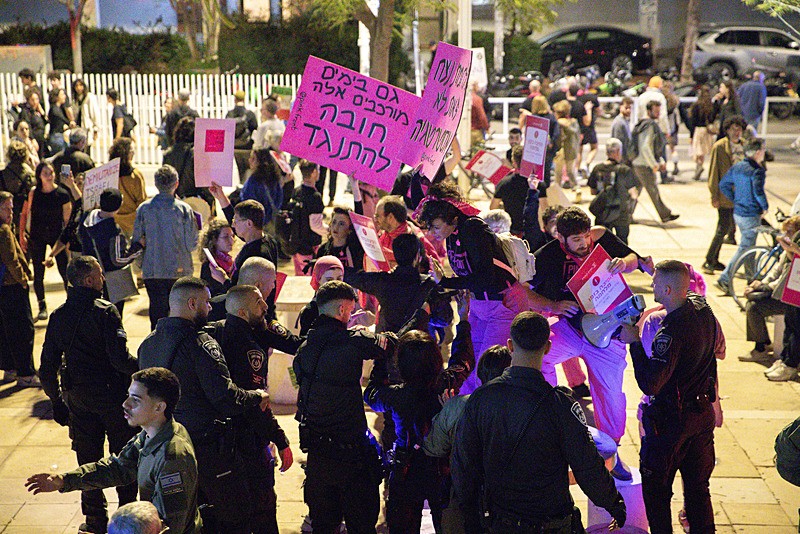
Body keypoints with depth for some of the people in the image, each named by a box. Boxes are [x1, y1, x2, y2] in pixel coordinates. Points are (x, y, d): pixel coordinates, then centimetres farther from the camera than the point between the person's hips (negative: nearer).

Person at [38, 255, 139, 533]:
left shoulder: (58, 316, 1)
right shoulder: (105, 311, -17)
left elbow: (47, 369, 5)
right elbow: (120, 359, -24)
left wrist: (57, 401, 15)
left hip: (78, 398, 5)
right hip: (112, 395, -5)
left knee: (88, 460, 16)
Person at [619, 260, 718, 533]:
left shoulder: (671, 332, -30)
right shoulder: (703, 309, -5)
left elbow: (649, 385, -32)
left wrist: (634, 342, -26)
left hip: (670, 421, -8)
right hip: (703, 414, 8)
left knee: (656, 489, 9)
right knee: (697, 485, 20)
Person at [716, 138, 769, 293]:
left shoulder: (736, 167, 5)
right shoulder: (757, 171, -18)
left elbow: (723, 185, 10)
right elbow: (758, 191, -32)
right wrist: (765, 207, -15)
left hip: (738, 213, 9)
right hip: (751, 216, -8)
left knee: (749, 246, 21)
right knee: (744, 248, -1)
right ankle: (724, 279, -4)